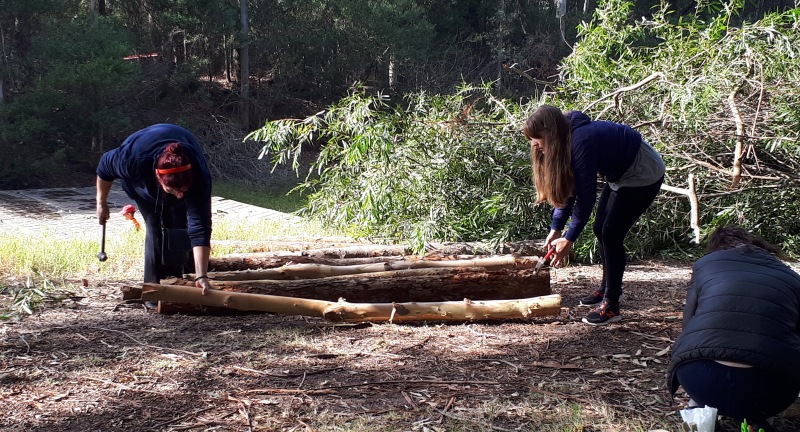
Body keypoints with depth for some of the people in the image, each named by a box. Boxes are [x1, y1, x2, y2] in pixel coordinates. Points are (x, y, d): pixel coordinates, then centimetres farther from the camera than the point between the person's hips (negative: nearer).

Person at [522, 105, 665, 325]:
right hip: (620, 175, 10)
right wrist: (555, 230, -2)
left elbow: (586, 195, -31)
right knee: (600, 230, 12)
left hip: (643, 175, -10)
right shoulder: (566, 142, -4)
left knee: (611, 234, -13)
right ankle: (607, 288, 30)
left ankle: (611, 306, -7)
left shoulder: (581, 142, -32)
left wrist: (569, 239, -25)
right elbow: (566, 189, 2)